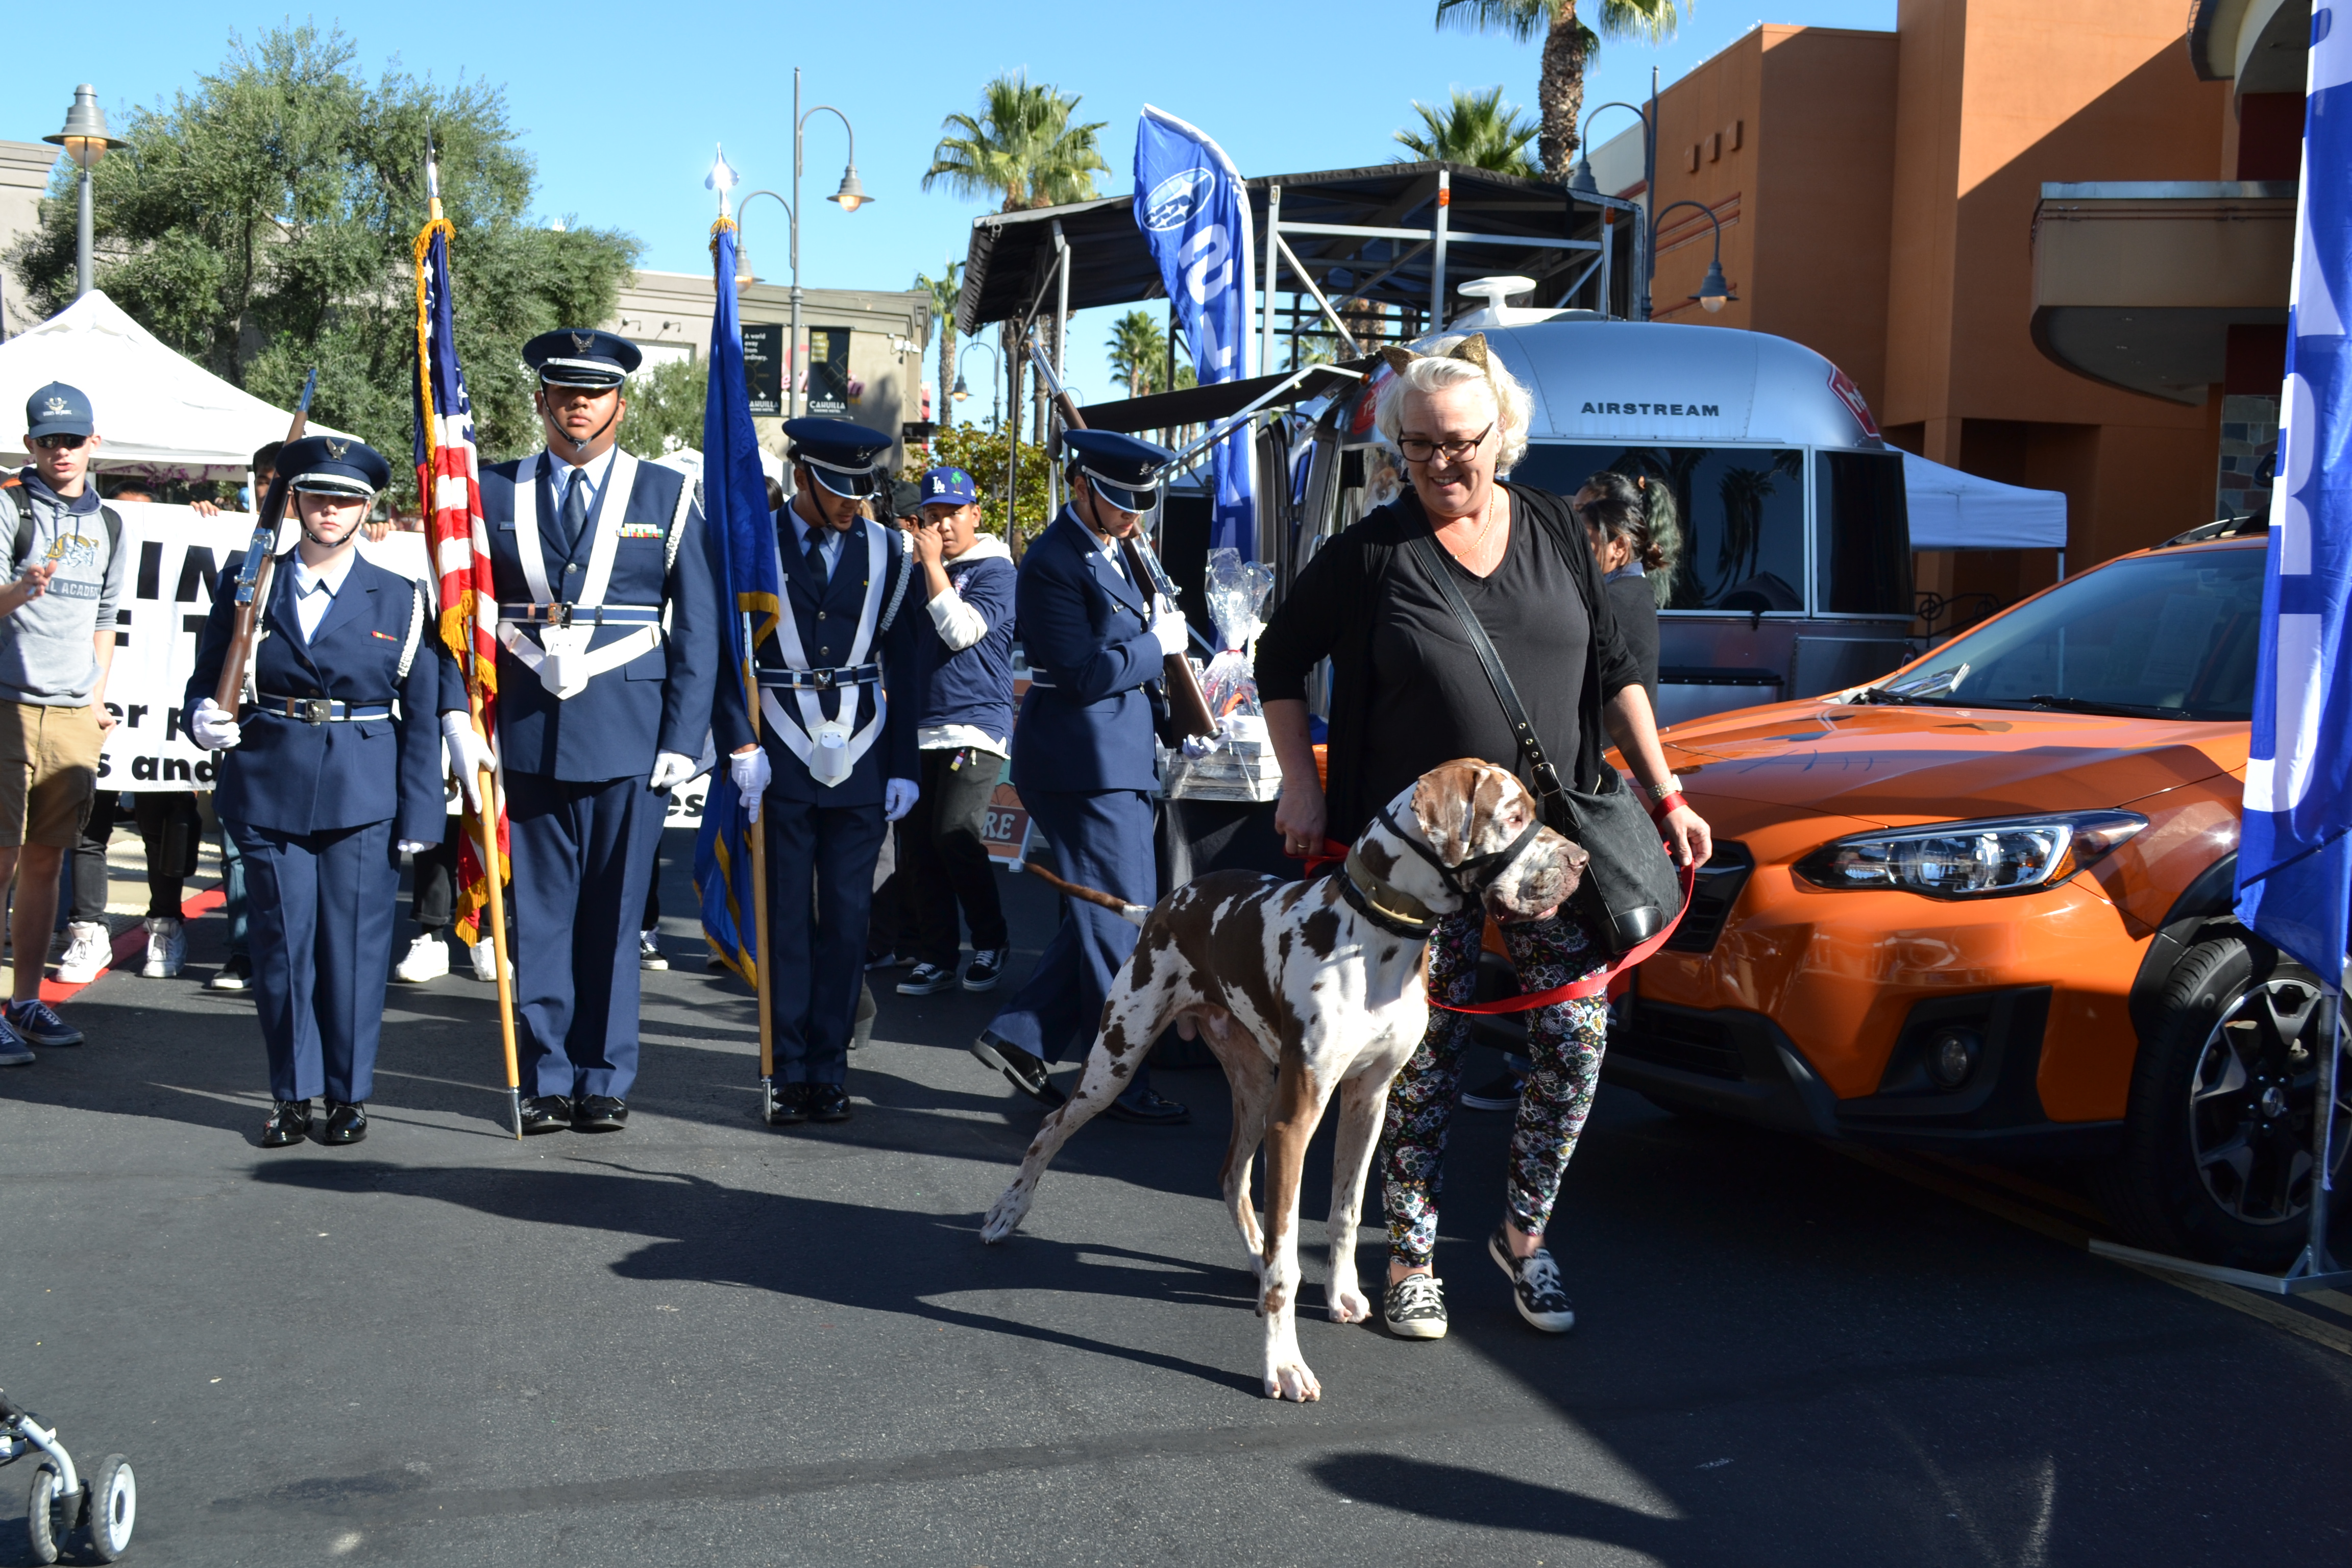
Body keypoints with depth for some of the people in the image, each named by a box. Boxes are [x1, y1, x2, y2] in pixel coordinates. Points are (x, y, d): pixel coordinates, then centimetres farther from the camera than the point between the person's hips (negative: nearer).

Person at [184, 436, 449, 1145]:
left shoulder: (401, 601, 5)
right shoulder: (245, 589, 8)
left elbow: (422, 717, 4)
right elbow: (207, 682, 14)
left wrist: (417, 816, -2)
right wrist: (203, 719, -10)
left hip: (364, 796, -1)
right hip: (269, 792, 1)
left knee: (354, 944, 1)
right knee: (282, 941, 4)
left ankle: (349, 1094, 15)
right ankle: (292, 1094, 17)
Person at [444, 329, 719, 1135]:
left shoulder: (667, 495, 5)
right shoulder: (496, 492, 9)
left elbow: (696, 626, 4)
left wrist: (683, 738, -3)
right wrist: (460, 720, -2)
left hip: (629, 736, -1)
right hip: (528, 734, 1)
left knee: (615, 913, 3)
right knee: (539, 912, 4)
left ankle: (606, 1081, 14)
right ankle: (547, 1080, 14)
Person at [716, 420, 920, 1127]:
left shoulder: (888, 551, 8)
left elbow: (901, 665, 8)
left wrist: (903, 766, 4)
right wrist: (741, 745, -10)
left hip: (861, 763, 2)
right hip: (781, 761, -2)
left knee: (847, 919, 3)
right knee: (787, 919, 2)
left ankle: (830, 1069, 12)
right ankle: (792, 1073, 9)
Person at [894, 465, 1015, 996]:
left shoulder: (996, 570, -2)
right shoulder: (921, 572, 18)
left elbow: (962, 630, -18)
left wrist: (933, 565, -14)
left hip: (975, 727, -7)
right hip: (919, 729, 7)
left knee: (955, 836, -17)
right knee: (915, 844, 3)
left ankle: (991, 943, 1)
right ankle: (936, 957, 11)